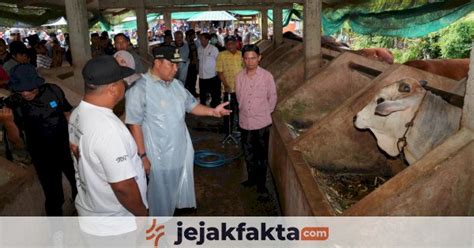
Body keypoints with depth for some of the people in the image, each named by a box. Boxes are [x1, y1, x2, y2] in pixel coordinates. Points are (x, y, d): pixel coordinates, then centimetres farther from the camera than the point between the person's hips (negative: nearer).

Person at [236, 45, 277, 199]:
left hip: (262, 122, -3)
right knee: (248, 154, 18)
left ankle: (261, 184, 20)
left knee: (262, 155, 7)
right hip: (245, 122, 3)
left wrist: (266, 112, 4)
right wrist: (245, 110, 11)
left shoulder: (266, 76, -12)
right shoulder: (240, 77, -4)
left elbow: (272, 97, 0)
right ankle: (252, 178, 37)